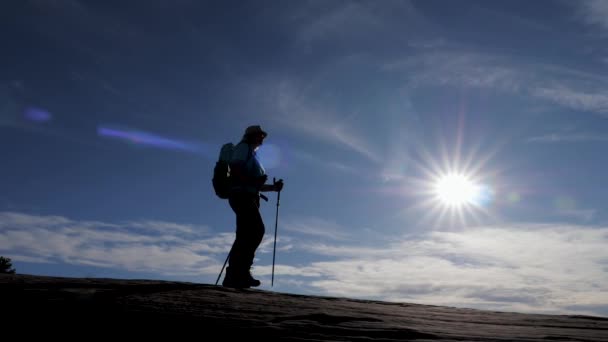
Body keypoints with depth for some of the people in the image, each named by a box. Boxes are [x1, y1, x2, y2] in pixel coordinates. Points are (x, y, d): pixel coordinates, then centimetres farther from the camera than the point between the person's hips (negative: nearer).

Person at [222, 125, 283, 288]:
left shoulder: (251, 154, 32)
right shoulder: (244, 147, 6)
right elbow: (233, 168, -12)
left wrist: (273, 187, 17)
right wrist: (252, 181, -22)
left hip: (248, 198, 10)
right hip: (242, 195, -10)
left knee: (245, 236, 3)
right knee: (257, 230, -20)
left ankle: (234, 276, 1)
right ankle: (241, 273, -21)